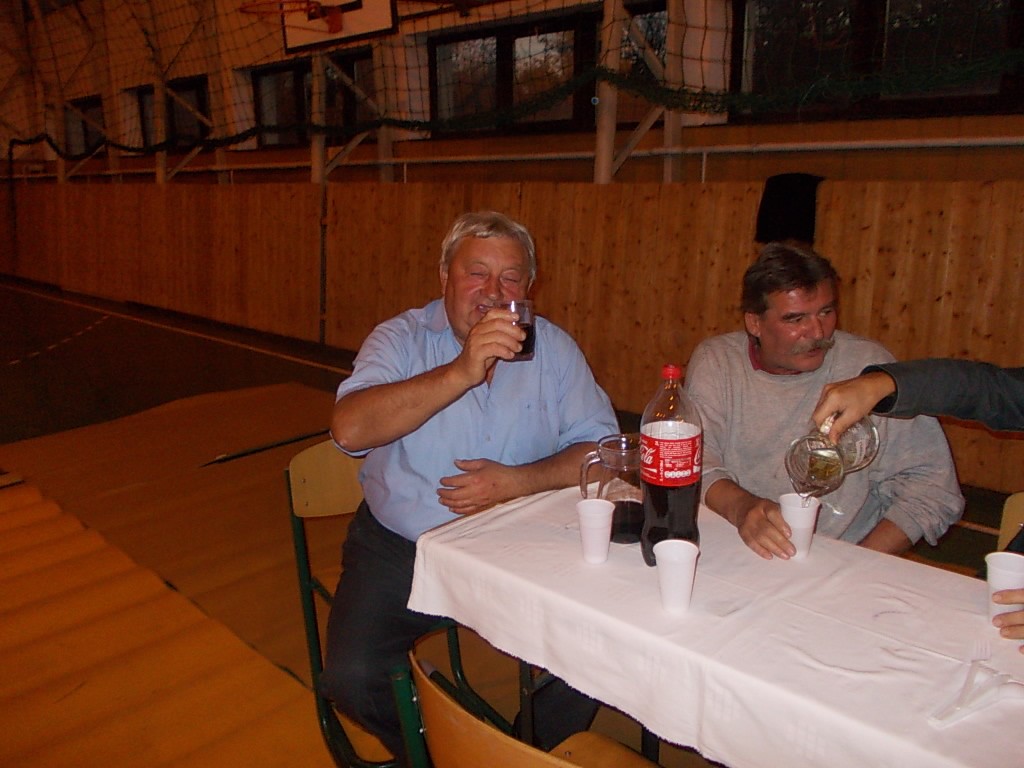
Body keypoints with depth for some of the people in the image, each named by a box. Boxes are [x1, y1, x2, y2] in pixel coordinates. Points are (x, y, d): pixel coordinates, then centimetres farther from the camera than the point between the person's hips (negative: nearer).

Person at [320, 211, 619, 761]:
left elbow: (601, 451, -2)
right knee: (351, 679, -17)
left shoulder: (553, 348, 2)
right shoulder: (401, 339, -4)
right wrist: (461, 372, -29)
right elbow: (349, 430, -22)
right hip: (400, 548, -1)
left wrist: (518, 482, -17)